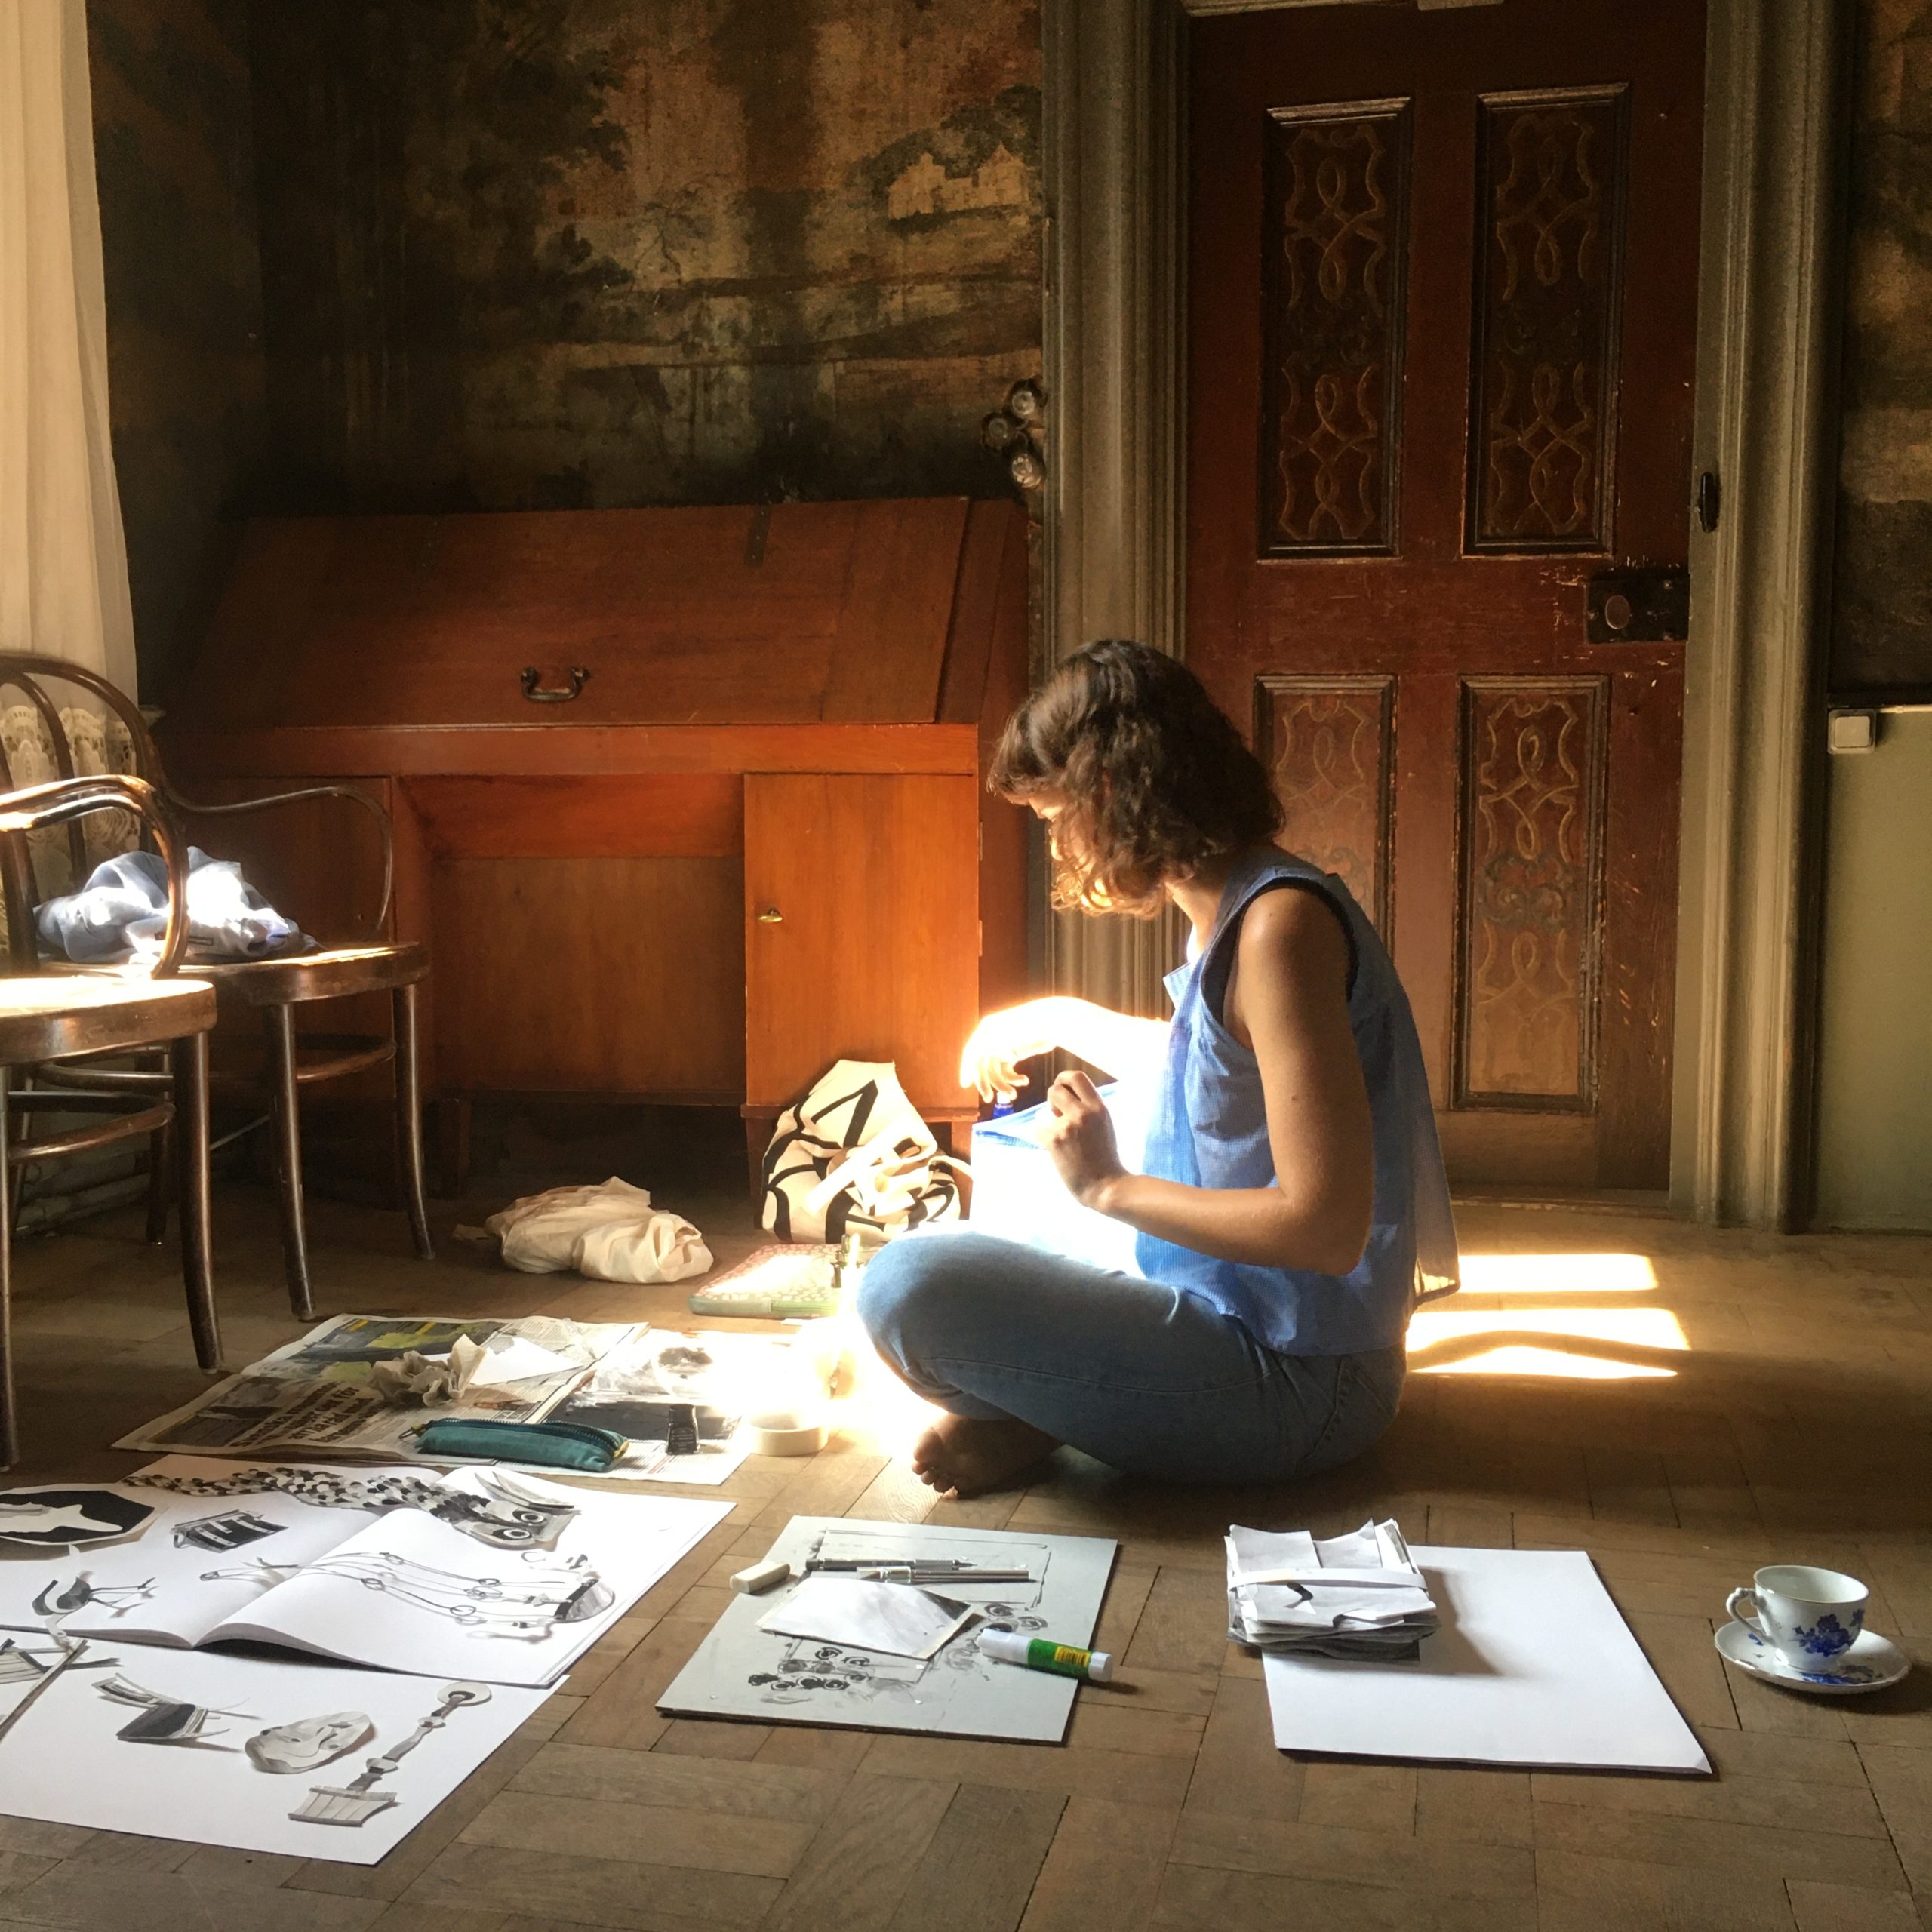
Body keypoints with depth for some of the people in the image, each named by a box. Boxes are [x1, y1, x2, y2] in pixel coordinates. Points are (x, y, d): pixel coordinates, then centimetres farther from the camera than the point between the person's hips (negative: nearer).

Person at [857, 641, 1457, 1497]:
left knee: (909, 1288, -28)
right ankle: (1039, 1410, 6)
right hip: (1242, 1325, 11)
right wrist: (1057, 1021, 36)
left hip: (1295, 1382, -11)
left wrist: (1111, 1186, -17)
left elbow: (1325, 1228, -27)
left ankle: (1029, 1425, -1)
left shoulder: (1281, 920, -22)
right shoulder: (1235, 913, 9)